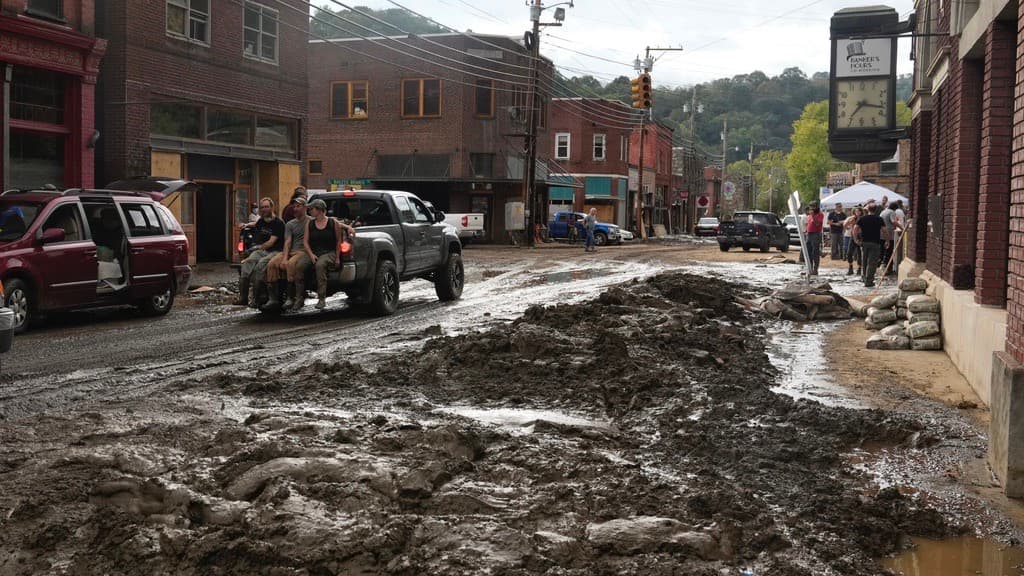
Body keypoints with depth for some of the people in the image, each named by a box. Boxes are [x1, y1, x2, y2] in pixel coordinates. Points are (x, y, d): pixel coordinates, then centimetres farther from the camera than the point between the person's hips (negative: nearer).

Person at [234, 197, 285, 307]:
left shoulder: (278, 223, -7)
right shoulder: (261, 221, 17)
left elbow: (271, 242, -11)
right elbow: (256, 224, 45)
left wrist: (258, 247, 1)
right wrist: (247, 225, 26)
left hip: (275, 252, -7)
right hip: (262, 250, 7)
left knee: (260, 265, -34)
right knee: (247, 263, -22)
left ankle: (255, 299, -33)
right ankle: (243, 297, -25)